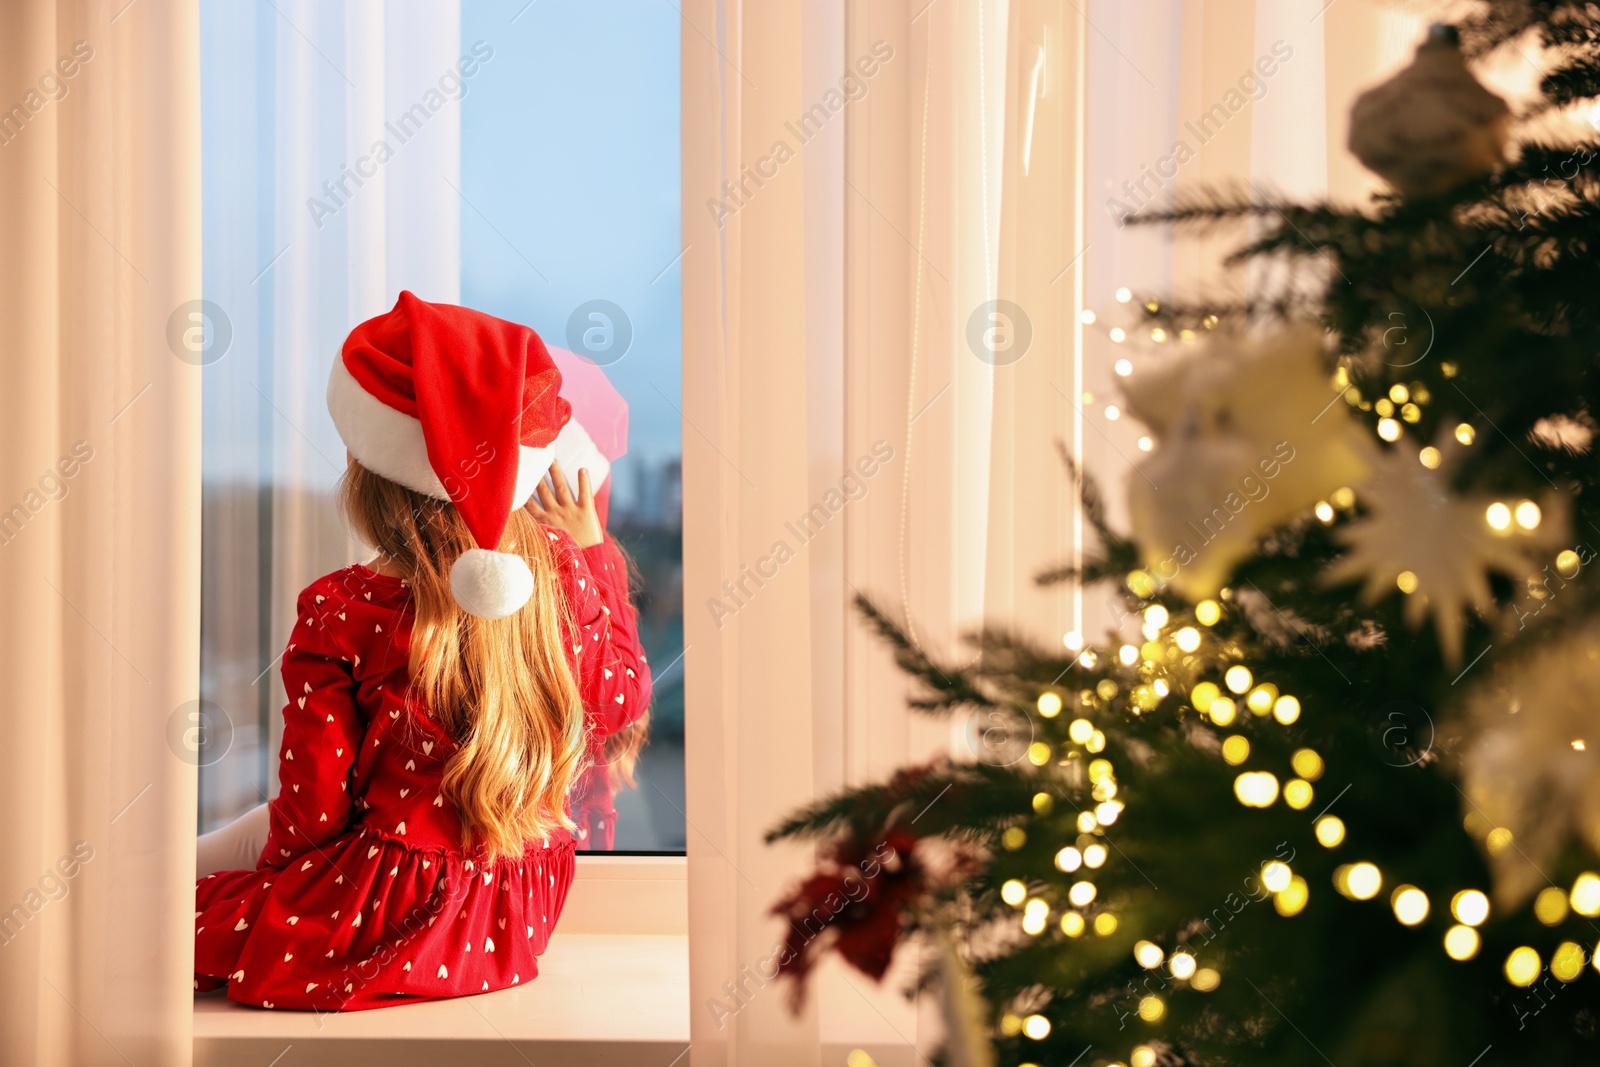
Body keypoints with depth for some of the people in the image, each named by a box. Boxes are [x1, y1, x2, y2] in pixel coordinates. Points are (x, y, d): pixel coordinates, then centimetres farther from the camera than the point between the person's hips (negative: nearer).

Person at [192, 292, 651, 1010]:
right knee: (258, 830, 26)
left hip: (402, 915, -6)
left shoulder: (339, 615, -20)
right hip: (529, 904, 6)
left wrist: (272, 844, 12)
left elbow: (313, 811, -12)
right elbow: (621, 701, 9)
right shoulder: (564, 566, -9)